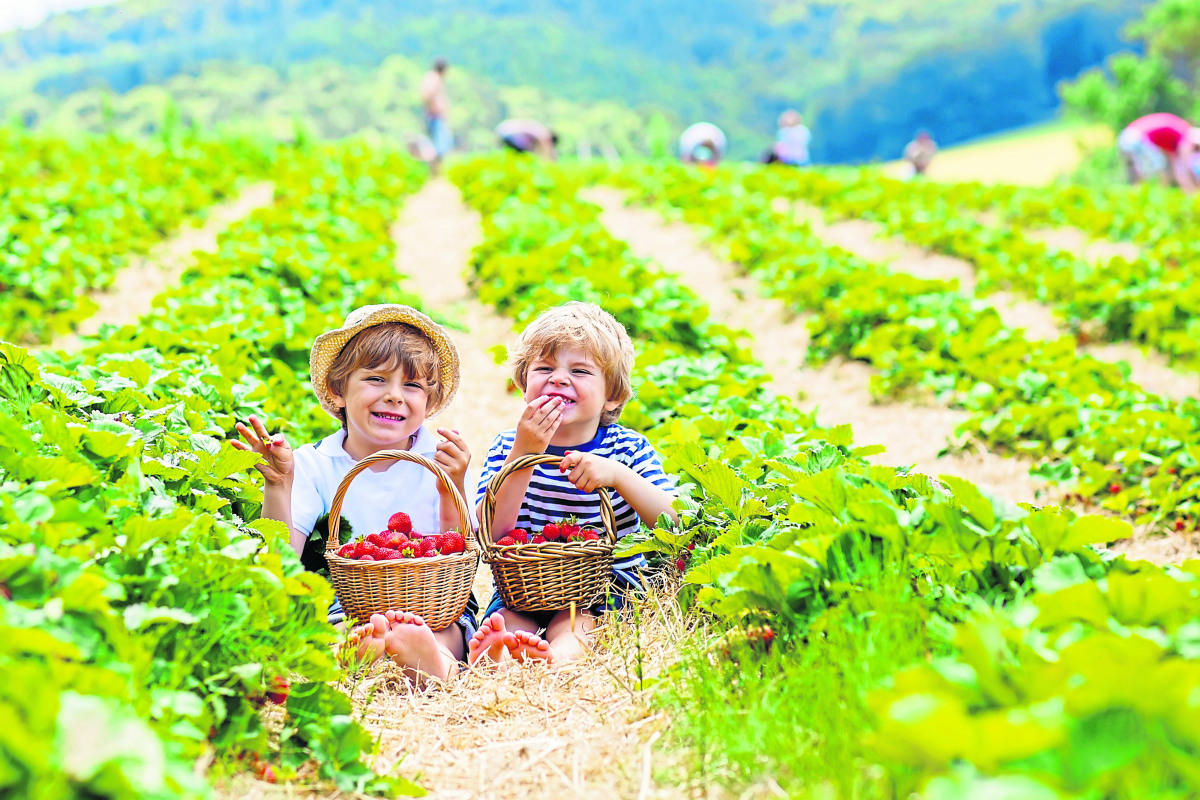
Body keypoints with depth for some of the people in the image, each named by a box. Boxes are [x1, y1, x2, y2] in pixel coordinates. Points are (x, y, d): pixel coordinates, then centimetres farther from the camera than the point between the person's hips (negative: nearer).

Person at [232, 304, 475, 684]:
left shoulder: (441, 462, 5)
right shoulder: (313, 465, 4)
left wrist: (452, 491, -16)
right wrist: (277, 485, -17)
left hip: (433, 608, 0)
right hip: (341, 610, 0)